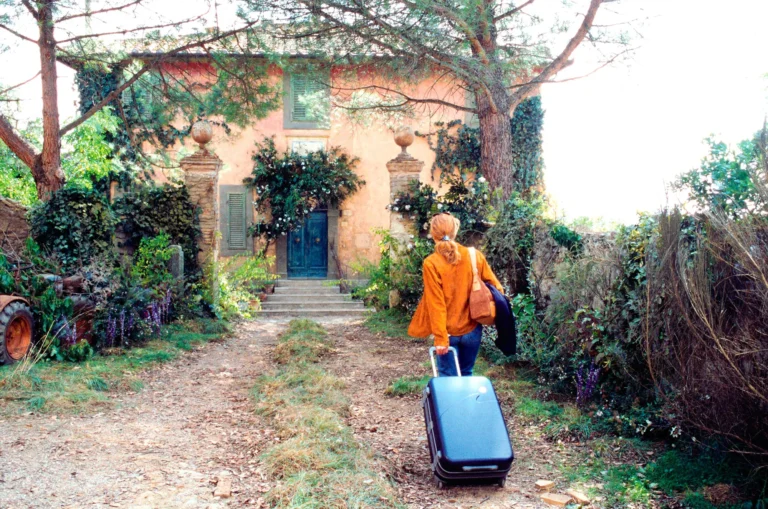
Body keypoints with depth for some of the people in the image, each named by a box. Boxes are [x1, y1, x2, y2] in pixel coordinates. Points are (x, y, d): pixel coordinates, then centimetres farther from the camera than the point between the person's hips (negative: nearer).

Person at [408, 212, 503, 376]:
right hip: (472, 330, 3)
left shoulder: (431, 263, -14)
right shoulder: (475, 256, -5)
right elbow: (495, 288, 1)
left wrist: (440, 337, -14)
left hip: (448, 333, -3)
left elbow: (436, 304, -16)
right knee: (466, 375, 20)